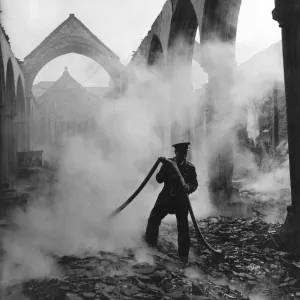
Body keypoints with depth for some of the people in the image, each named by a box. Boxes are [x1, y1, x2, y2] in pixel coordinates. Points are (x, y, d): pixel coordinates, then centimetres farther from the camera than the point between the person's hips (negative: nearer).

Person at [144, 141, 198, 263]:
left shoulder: (190, 167, -5)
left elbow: (195, 184, -3)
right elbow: (159, 180, -4)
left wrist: (189, 188, -26)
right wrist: (165, 170, -22)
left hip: (181, 200, -2)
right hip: (166, 197, 2)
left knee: (183, 226, -4)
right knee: (153, 218, 6)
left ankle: (183, 254, 9)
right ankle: (150, 242, 30)